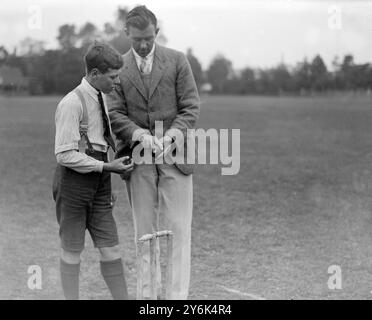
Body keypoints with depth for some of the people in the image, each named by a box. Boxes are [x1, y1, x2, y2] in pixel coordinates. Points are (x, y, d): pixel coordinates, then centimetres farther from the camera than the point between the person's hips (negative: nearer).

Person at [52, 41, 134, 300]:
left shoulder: (102, 98, 9)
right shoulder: (72, 104, -16)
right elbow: (65, 155, -19)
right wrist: (108, 167, -19)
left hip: (98, 182, 7)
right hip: (74, 182, -7)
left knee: (110, 248, 8)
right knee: (72, 250, 4)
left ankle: (123, 298, 14)